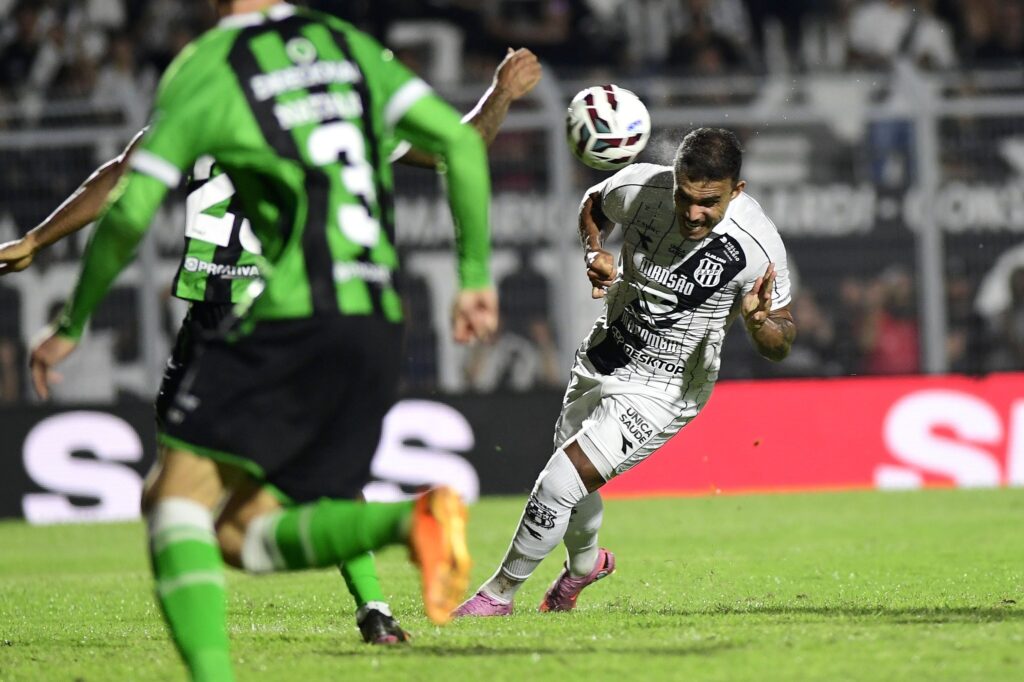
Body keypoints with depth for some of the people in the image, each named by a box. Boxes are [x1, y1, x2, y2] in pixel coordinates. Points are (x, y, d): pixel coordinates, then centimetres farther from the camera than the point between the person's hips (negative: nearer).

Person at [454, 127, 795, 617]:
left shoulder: (756, 246, -26)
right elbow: (593, 205, 10)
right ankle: (585, 562, 57)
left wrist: (759, 321, -36)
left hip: (662, 391, -5)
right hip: (599, 362, 5)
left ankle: (499, 592, 8)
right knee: (571, 484, 23)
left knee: (559, 484, -15)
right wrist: (594, 254, -10)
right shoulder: (639, 187, -17)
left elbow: (780, 345, -13)